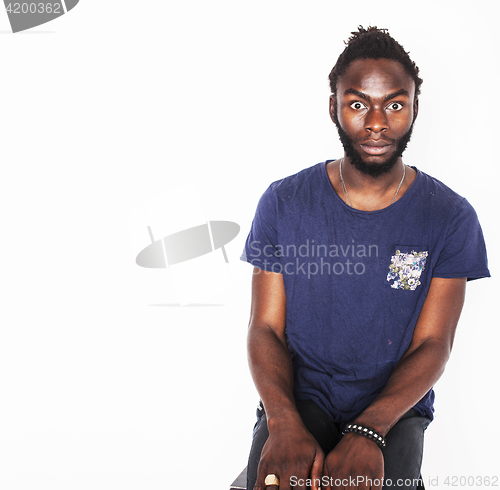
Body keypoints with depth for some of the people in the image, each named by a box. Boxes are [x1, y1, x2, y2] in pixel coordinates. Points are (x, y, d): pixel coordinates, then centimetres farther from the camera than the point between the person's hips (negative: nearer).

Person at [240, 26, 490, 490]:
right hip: (299, 394, 1)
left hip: (395, 404, 0)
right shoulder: (282, 203, -2)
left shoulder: (450, 217, -4)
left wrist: (367, 432, -23)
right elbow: (266, 328, -3)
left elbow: (432, 345, -6)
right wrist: (284, 422, -21)